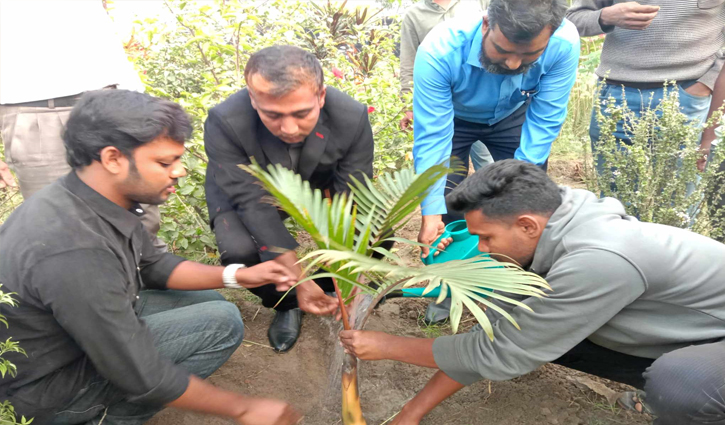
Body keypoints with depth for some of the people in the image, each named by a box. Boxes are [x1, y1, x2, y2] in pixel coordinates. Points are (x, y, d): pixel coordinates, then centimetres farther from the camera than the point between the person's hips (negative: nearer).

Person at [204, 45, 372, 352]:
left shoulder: (352, 118, -30)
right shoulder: (224, 123, -35)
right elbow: (255, 205, -33)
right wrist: (299, 279, -37)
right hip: (247, 191, -1)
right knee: (238, 251, -31)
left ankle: (327, 288, 12)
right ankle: (286, 305, 3)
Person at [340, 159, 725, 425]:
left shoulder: (597, 261, -38)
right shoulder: (549, 235, -10)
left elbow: (501, 353, -29)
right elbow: (498, 333, -5)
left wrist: (387, 346, -19)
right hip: (678, 341, 7)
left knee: (675, 386, -39)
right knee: (534, 332, -4)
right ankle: (666, 390, 13)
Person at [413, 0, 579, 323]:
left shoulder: (565, 44, -35)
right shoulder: (440, 50, -40)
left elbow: (544, 123, -26)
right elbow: (431, 137, -36)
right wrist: (431, 213, -39)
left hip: (513, 116, 2)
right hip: (451, 117, -1)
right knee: (446, 203, -9)